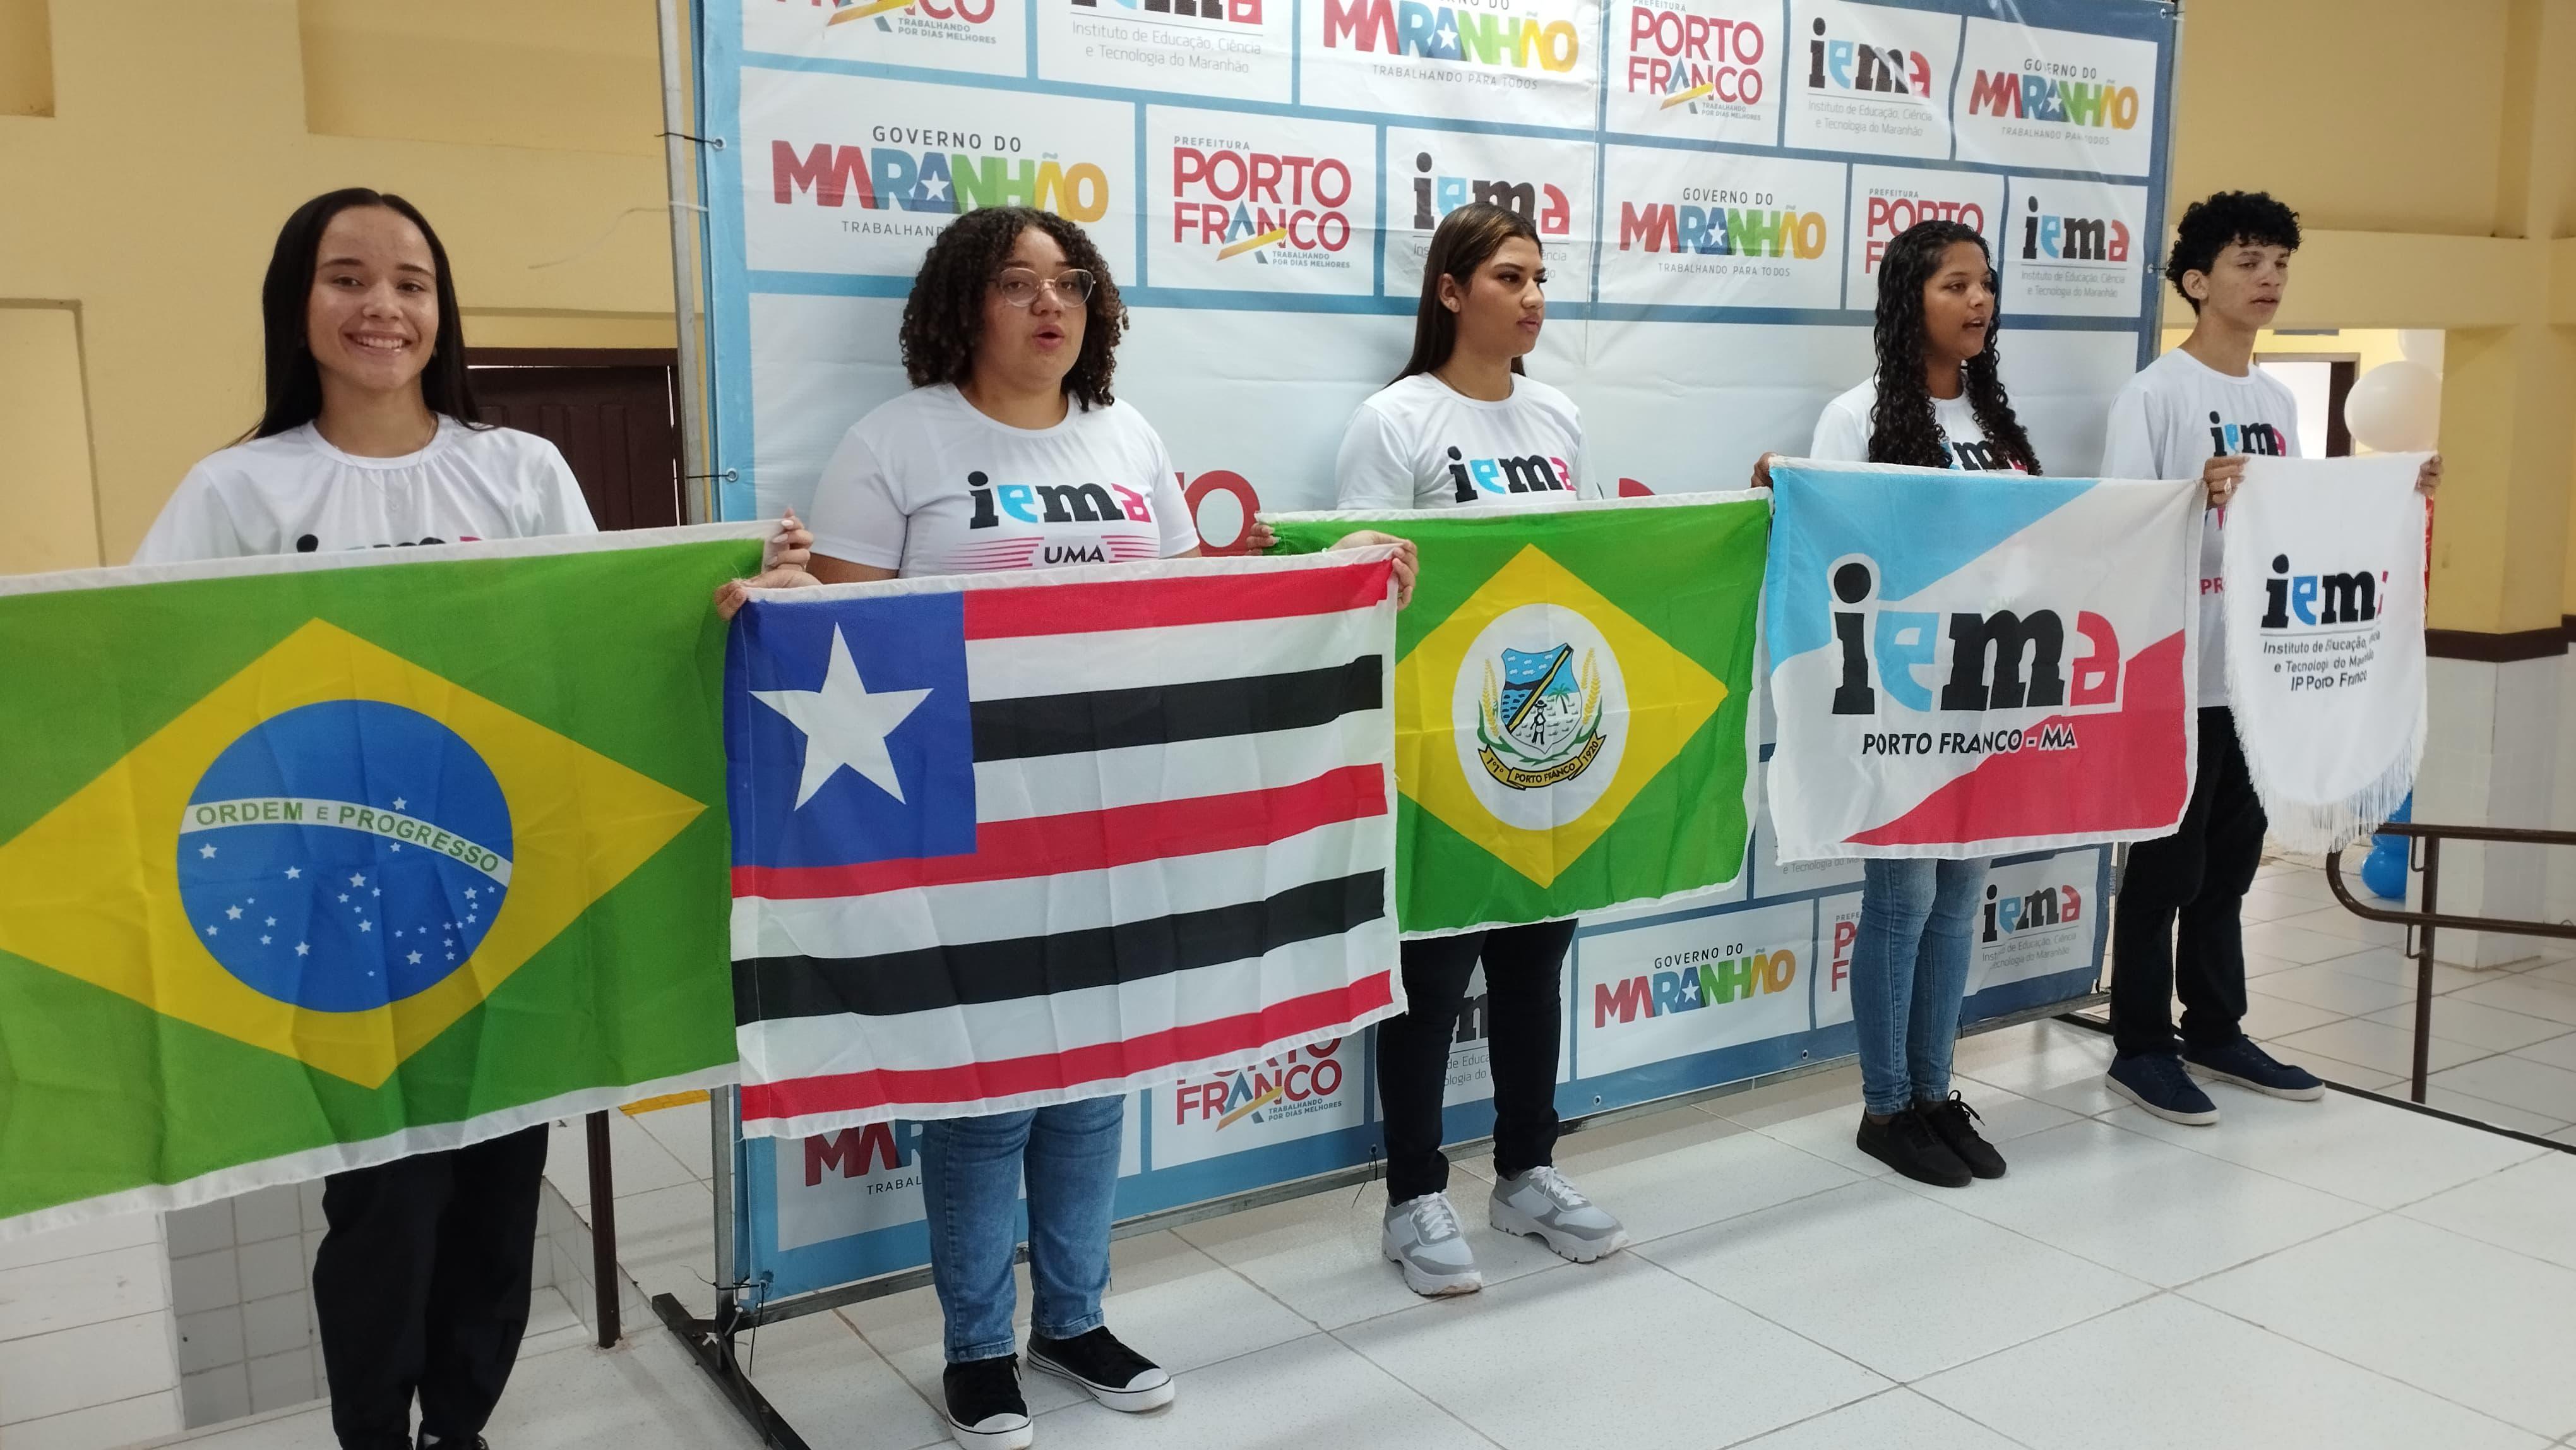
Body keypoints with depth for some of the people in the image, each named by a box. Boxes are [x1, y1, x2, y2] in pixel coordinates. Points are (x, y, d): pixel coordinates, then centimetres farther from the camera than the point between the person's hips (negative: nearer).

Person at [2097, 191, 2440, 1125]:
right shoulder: (2153, 396, -10)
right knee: (2168, 863, 1)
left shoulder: (2279, 401, 13)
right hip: (2178, 671, -7)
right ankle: (2140, 1047, 12)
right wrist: (2198, 496, -34)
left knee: (2231, 861, 15)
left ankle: (2215, 1032, 27)